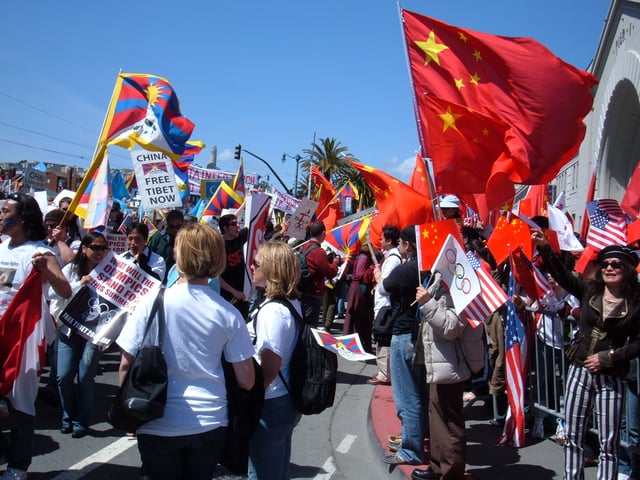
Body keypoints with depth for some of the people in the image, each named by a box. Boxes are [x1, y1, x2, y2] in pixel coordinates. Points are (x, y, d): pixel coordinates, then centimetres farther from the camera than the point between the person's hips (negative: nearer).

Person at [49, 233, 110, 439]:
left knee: (85, 377, -3)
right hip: (69, 329, 2)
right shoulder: (71, 269, 3)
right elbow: (53, 292, -7)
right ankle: (68, 416, 24)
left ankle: (82, 421, 16)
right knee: (64, 376, 0)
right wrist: (79, 284, -14)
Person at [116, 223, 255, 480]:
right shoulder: (228, 314, -8)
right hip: (210, 423, 2)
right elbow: (247, 381, -6)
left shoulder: (153, 304, -12)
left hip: (159, 426, -1)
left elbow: (126, 365, -8)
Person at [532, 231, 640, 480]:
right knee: (573, 438, 10)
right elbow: (562, 275, -7)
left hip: (611, 378, -2)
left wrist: (608, 358, -12)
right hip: (579, 370, 2)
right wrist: (545, 249, -20)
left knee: (609, 443, 4)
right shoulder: (589, 290, 3)